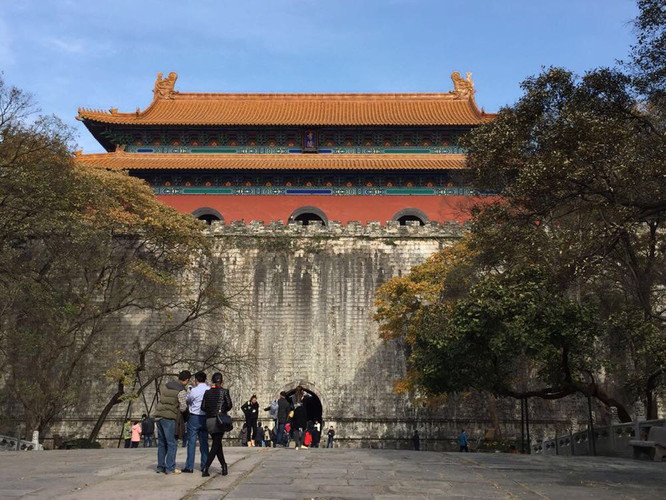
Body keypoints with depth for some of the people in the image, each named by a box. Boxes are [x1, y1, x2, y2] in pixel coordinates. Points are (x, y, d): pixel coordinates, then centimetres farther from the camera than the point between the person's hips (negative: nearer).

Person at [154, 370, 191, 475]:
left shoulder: (166, 385, 11)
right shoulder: (181, 391, -10)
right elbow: (183, 408, -10)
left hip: (159, 415, 7)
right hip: (169, 418, -7)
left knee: (161, 443, 15)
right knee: (172, 444, 0)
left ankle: (160, 466, 18)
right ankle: (170, 468, -1)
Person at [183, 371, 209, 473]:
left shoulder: (194, 390, -12)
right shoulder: (210, 389, 1)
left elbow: (187, 401, 3)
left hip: (194, 418, -4)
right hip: (206, 418, 4)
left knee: (191, 442, 1)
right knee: (204, 442, 11)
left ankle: (189, 467, 1)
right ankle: (204, 466, 14)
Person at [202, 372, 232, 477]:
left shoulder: (207, 392, 5)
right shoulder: (224, 391, -3)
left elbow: (203, 407, 0)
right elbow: (229, 405, -7)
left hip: (209, 420, 3)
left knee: (217, 444, 15)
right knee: (216, 445, -2)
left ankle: (224, 467, 18)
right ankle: (205, 469, -12)